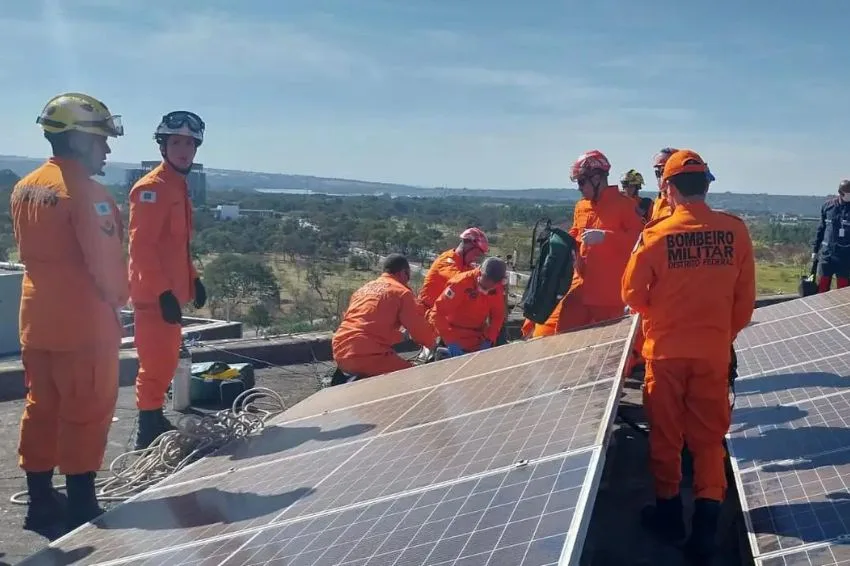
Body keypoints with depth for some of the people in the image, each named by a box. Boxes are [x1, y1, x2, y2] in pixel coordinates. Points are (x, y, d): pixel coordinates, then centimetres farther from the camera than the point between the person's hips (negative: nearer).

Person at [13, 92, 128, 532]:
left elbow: (27, 249, 13)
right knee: (86, 412, 3)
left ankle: (41, 504, 23)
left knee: (40, 407, 14)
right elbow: (106, 257, -18)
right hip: (85, 320, -8)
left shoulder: (24, 188, 8)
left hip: (37, 318, 8)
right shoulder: (84, 191, -18)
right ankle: (81, 507, 11)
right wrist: (117, 298, -2)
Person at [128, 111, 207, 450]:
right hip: (154, 295, -10)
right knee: (156, 362, -6)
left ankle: (155, 420, 29)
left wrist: (192, 279, 18)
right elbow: (141, 245, -21)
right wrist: (163, 291, -24)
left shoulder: (178, 185, 16)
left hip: (171, 290, 10)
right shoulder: (151, 187, -14)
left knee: (168, 359, 17)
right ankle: (148, 432, 2)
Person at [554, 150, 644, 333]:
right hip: (580, 287, 6)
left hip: (610, 293, -6)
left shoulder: (624, 204, -7)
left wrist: (605, 236, -22)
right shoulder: (581, 207, 14)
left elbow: (639, 239, -17)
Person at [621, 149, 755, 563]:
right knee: (709, 437, 12)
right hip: (714, 351, 2)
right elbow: (745, 298, 1)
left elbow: (632, 294, -5)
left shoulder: (656, 234, -13)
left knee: (666, 435, 14)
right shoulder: (736, 231, -6)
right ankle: (706, 527, 9)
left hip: (666, 350, -2)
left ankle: (670, 514, 26)